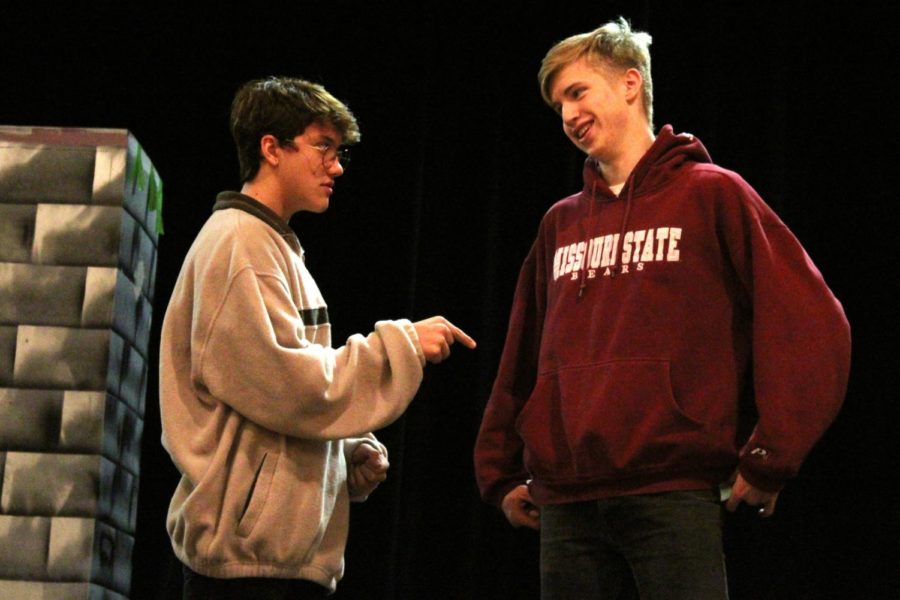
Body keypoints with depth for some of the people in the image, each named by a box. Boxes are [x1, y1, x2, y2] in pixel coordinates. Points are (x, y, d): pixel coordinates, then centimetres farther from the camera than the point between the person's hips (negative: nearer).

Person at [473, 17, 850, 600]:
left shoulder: (711, 195, 3)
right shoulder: (560, 224, 19)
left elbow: (812, 326, -4)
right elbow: (523, 360, 23)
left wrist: (768, 459, -8)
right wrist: (501, 473, 17)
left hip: (674, 492, -5)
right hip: (565, 503, 5)